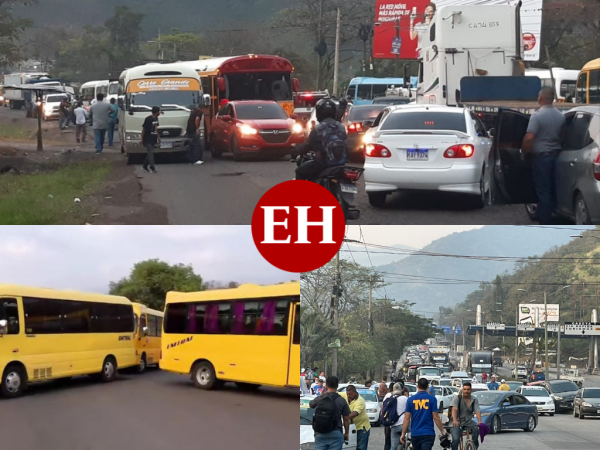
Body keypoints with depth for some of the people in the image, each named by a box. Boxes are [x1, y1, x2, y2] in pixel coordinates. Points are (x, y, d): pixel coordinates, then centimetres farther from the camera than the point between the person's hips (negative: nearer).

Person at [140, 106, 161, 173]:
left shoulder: (156, 118, 7)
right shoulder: (148, 119, -17)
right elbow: (143, 129, -12)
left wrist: (158, 137, 20)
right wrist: (142, 139, -10)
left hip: (153, 139, 8)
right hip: (147, 140, -8)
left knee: (150, 153, 12)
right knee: (150, 153, -9)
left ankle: (145, 166, 24)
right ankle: (152, 168, -8)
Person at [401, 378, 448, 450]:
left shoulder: (411, 400, 2)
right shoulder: (432, 399, -4)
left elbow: (407, 418, 0)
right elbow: (436, 417, -6)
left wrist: (403, 434, 5)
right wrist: (443, 431, 3)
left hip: (415, 434, 3)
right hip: (428, 433, -3)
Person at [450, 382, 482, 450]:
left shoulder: (474, 400, 2)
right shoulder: (457, 398, -6)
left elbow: (478, 411, -11)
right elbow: (454, 409, -21)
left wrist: (480, 421, -32)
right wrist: (454, 420, -39)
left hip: (468, 422, 2)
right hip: (457, 422, -2)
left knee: (477, 429, -29)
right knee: (456, 439, -23)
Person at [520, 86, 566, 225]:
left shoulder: (537, 115, -16)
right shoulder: (561, 116, 4)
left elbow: (529, 138, -21)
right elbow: (563, 137, 12)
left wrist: (524, 152, -6)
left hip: (541, 157, -6)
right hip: (556, 155, 6)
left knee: (543, 191, -2)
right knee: (554, 191, 13)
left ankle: (544, 223, 0)